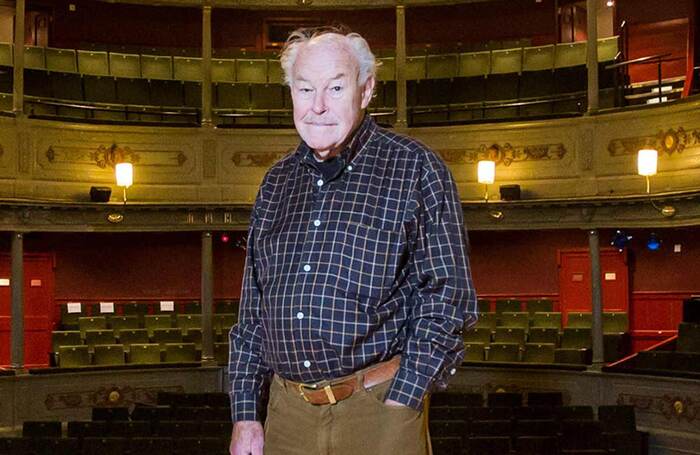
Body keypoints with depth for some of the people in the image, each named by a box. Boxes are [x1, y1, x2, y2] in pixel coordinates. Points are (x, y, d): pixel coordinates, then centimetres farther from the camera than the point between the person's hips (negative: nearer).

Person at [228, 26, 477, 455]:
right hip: (287, 412, 4)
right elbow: (253, 307, 14)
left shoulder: (415, 168, -3)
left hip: (377, 407, -4)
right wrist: (245, 414, 8)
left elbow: (447, 295, -8)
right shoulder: (277, 183, 11)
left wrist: (400, 405, -14)